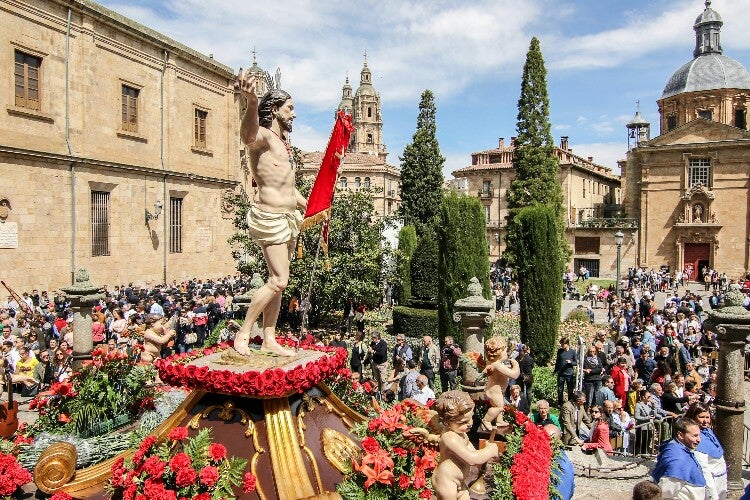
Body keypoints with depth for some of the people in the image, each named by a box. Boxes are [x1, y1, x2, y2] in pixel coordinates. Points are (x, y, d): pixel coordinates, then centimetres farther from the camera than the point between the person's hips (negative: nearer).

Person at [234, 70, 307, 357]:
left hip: (288, 219, 9)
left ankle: (269, 340, 17)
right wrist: (251, 101, -57)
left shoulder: (283, 142, 20)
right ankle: (243, 335, 1)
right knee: (278, 280, -13)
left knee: (278, 282, 9)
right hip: (270, 219, -9)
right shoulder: (261, 136, -9)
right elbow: (248, 132, -37)